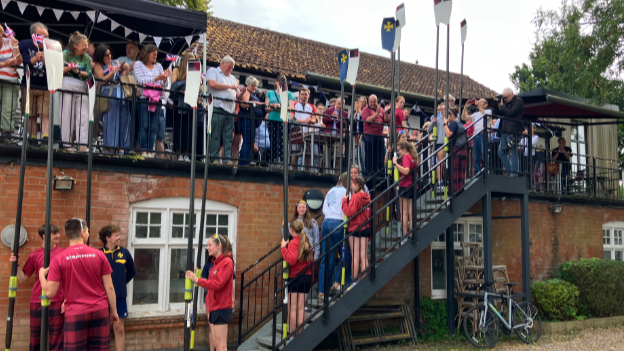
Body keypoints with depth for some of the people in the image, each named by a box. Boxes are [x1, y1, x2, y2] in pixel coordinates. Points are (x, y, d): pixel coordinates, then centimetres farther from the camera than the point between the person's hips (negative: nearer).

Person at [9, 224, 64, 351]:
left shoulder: (63, 253, -1)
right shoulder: (35, 255, 2)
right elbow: (23, 278, 8)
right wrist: (16, 264, -7)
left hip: (57, 302, -1)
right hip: (37, 302, 2)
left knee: (56, 338, 4)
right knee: (35, 337, 9)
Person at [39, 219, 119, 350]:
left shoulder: (58, 259, -5)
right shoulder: (99, 255, -1)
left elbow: (50, 292, -4)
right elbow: (109, 288, 0)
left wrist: (42, 275, 14)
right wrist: (114, 311, 11)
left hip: (75, 314, -1)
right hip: (100, 311, 1)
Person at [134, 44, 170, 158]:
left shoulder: (158, 66, 18)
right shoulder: (138, 64, 7)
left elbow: (164, 84, 14)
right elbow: (141, 80, -7)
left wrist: (165, 78, -7)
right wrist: (156, 78, -14)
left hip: (156, 100, 4)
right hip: (143, 98, -4)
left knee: (154, 127, 0)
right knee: (144, 126, -6)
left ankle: (150, 151, 2)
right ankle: (143, 151, -4)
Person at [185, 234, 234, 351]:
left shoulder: (227, 262, -13)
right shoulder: (217, 262, 15)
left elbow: (217, 284, -22)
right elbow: (212, 283, 12)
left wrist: (197, 280, -19)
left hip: (221, 309, -9)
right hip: (213, 308, 9)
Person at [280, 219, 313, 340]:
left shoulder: (293, 242, -12)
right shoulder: (306, 242, 9)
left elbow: (292, 260, -25)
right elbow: (311, 259, 13)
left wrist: (283, 247, -18)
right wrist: (310, 277, 19)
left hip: (295, 278, -6)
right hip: (307, 277, 6)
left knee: (292, 309, 1)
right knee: (301, 308, 9)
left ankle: (292, 336, 4)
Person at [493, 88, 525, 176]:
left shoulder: (518, 101, -3)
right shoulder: (506, 102, 20)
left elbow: (511, 113, -16)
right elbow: (498, 113, 19)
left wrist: (502, 106, -4)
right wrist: (496, 105, 5)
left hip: (513, 132, -8)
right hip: (504, 131, 9)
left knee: (512, 153, -7)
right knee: (501, 152, 9)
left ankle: (514, 173, -2)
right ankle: (508, 172, 16)